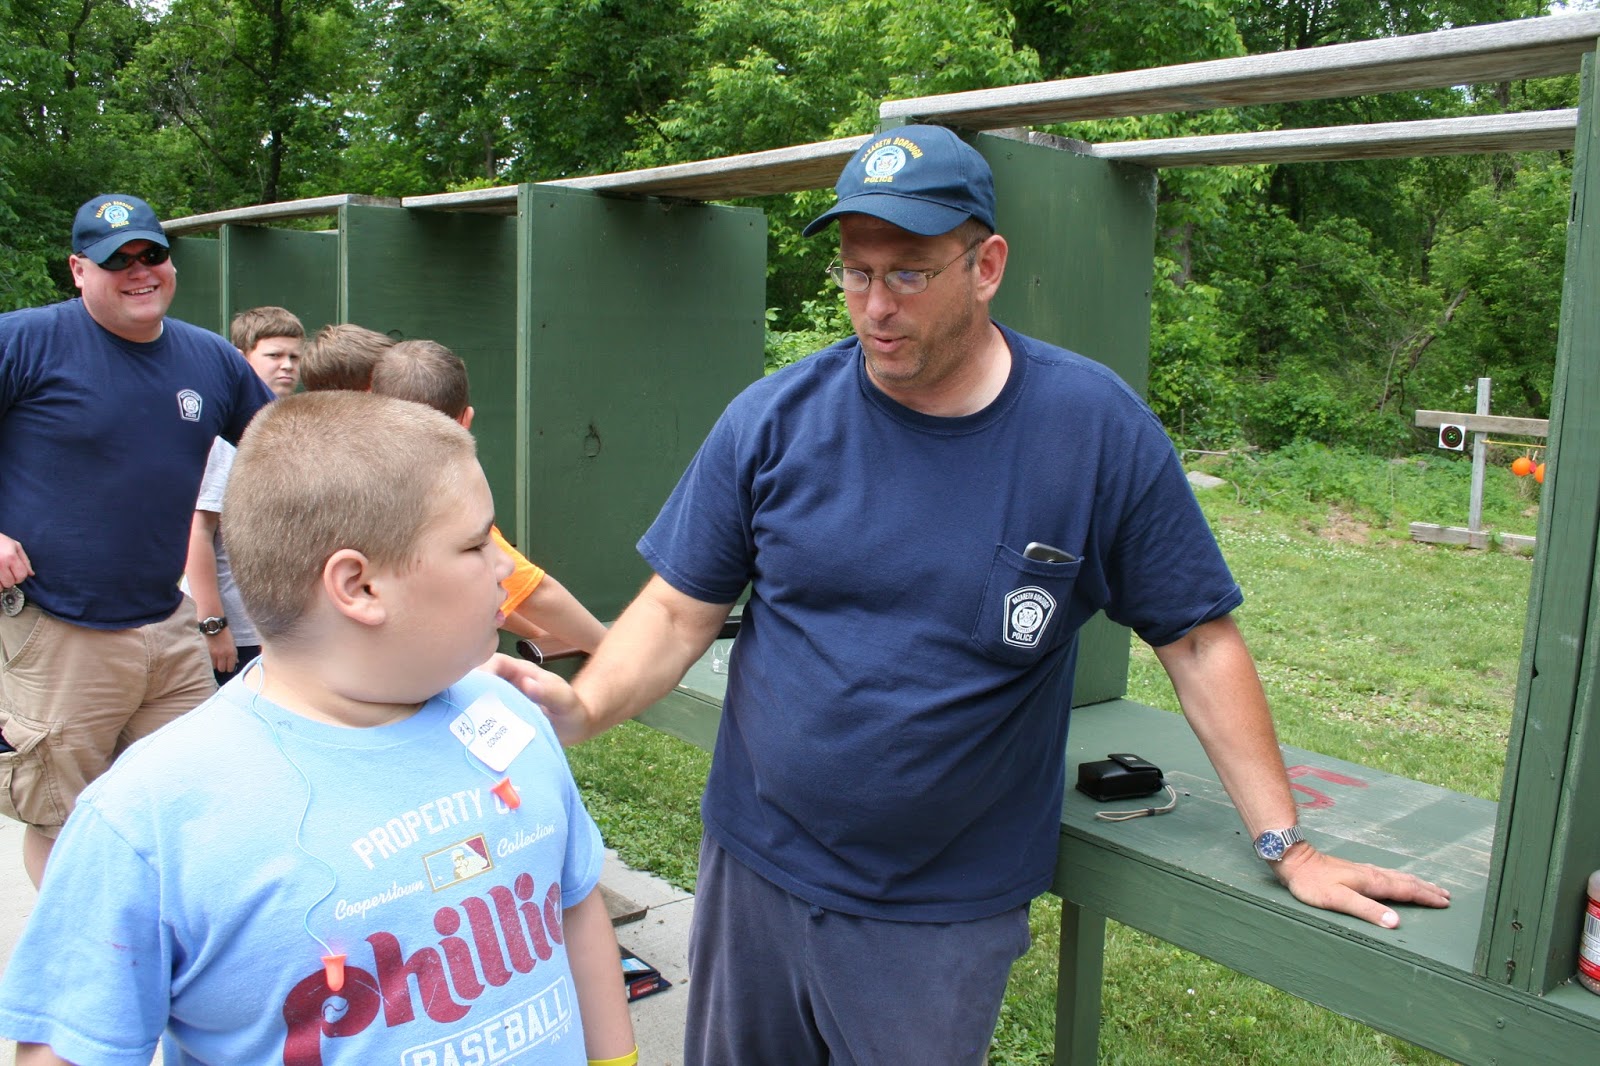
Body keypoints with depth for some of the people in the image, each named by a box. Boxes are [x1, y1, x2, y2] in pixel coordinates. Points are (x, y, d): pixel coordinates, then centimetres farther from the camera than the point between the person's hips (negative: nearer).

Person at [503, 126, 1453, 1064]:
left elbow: (1198, 641, -5)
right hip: (757, 871, 3)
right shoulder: (773, 419, -7)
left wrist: (1288, 847, -4)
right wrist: (585, 706, -21)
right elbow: (680, 610, -3)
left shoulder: (1097, 428, -11)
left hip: (948, 914, -2)